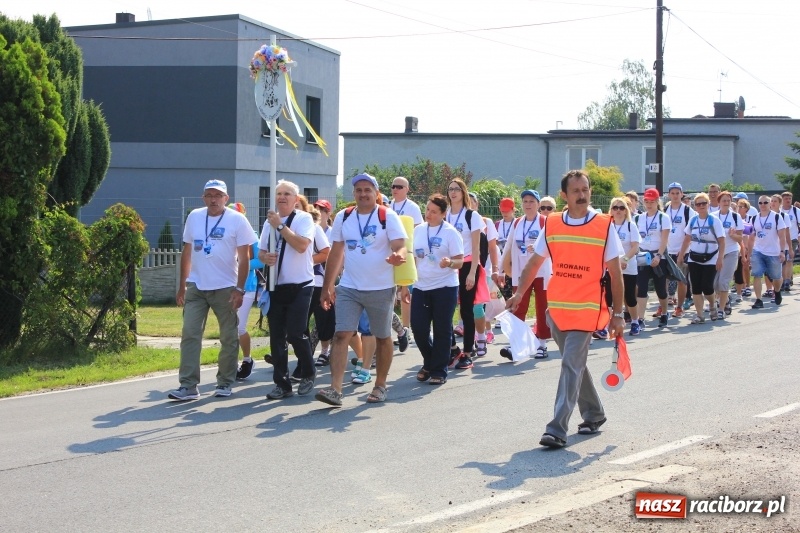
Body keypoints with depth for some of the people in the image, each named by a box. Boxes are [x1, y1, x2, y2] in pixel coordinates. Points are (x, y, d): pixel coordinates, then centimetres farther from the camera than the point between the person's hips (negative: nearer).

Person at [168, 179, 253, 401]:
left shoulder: (237, 220, -5)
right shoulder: (194, 217, 7)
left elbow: (243, 258, -5)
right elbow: (187, 252, 14)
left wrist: (239, 289, -11)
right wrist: (182, 286, 12)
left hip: (225, 288, -3)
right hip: (196, 287, 3)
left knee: (229, 338, 5)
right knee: (189, 334, -4)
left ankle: (224, 383, 17)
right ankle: (188, 386, -4)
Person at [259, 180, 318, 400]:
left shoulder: (304, 218, -5)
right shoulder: (269, 221, 12)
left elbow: (302, 245, -20)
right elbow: (261, 251, 16)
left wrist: (280, 226, -18)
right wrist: (265, 257, -8)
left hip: (300, 286, -5)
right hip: (276, 286, 5)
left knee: (295, 334, -9)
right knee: (277, 337, 4)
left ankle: (308, 375, 15)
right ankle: (282, 383, 12)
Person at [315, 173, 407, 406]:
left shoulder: (388, 217, -5)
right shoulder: (343, 217, 6)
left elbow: (400, 247, -13)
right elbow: (336, 253, 11)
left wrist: (397, 257, -37)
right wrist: (327, 287, 9)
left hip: (381, 289, -2)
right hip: (348, 288, 2)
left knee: (382, 338, 9)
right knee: (341, 335, -10)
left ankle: (380, 385, 25)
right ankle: (335, 389, -15)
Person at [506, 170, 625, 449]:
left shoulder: (605, 226, -4)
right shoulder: (551, 224, 4)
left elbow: (615, 273, -1)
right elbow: (534, 262, 12)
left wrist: (617, 314, -2)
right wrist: (519, 293, 0)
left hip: (586, 309, -4)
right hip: (556, 307, 4)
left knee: (571, 366, -11)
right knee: (575, 364, 16)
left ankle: (557, 430, -13)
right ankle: (594, 413, 35)